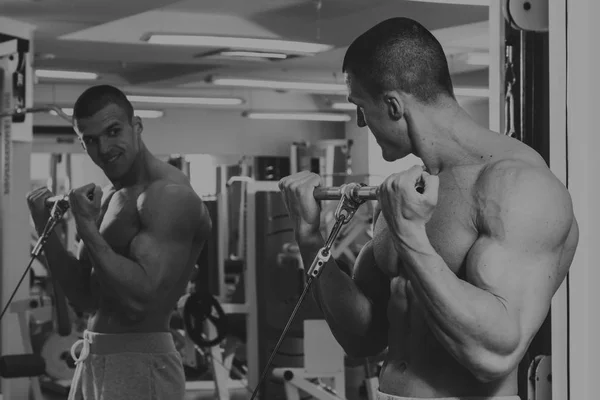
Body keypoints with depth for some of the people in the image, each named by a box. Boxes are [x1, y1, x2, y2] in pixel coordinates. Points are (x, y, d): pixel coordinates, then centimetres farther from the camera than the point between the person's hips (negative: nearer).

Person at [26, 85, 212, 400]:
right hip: (92, 362, 8)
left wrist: (88, 230, -19)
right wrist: (46, 231, 1)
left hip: (140, 369, -8)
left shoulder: (169, 196, -16)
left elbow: (143, 298, -25)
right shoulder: (107, 198, 12)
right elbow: (86, 299, 11)